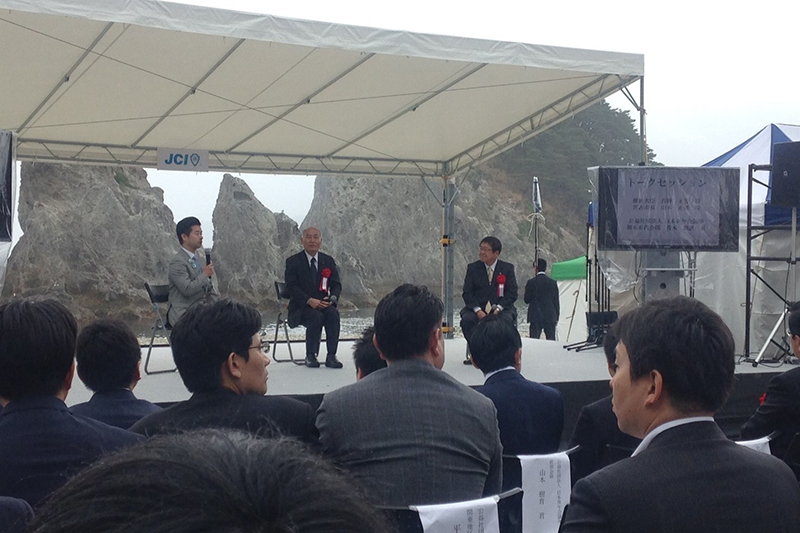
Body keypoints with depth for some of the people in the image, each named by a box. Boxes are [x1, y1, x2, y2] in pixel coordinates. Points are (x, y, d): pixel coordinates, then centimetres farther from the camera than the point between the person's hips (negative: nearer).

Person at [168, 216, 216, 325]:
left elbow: (209, 288, 23)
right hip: (183, 312, -8)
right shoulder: (177, 262, -9)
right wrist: (205, 274, -11)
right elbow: (187, 289, -21)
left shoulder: (201, 259, 17)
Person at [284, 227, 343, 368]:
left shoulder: (328, 261, 11)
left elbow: (336, 285, 8)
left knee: (333, 313, -30)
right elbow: (291, 286, -10)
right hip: (301, 307, -3)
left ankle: (331, 356, -26)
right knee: (316, 317, -34)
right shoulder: (293, 261, 0)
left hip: (323, 304, 3)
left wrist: (332, 298, -16)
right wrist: (309, 301, -24)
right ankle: (310, 356, -20)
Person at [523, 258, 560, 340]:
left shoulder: (531, 282, -5)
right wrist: (556, 317, 12)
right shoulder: (553, 282, 3)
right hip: (550, 317, 2)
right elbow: (556, 301, 6)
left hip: (536, 317, -2)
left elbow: (526, 300, 0)